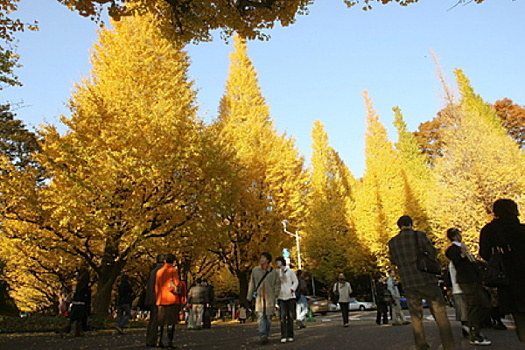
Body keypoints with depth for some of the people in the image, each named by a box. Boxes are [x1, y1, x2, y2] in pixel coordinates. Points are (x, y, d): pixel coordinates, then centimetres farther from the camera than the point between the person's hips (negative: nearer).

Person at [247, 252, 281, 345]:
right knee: (260, 316, -11)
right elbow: (251, 283, 10)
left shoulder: (273, 272, 1)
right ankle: (263, 336, -15)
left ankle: (266, 335, 19)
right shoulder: (255, 270, 5)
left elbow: (278, 283, 9)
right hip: (259, 297, 0)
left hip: (269, 298, 0)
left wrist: (275, 294, -1)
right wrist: (249, 295, 9)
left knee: (268, 317, 5)